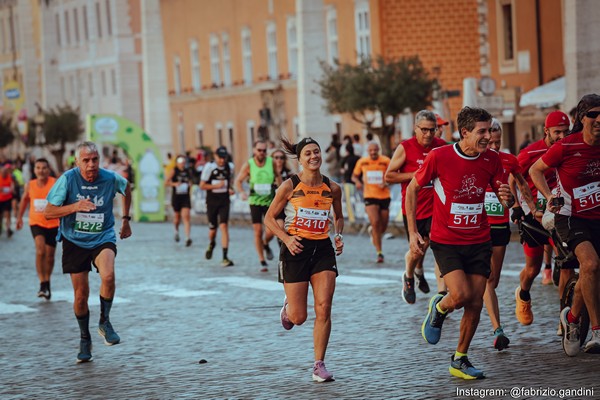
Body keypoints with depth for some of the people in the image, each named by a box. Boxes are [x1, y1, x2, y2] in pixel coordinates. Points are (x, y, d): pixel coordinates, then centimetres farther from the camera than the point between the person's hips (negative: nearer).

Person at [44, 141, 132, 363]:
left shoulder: (111, 178, -10)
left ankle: (104, 322, -4)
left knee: (108, 276, -28)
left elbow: (126, 188, 16)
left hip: (103, 238, 0)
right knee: (81, 293, 2)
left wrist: (126, 219, 15)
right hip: (74, 242, 0)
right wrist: (76, 206, -27)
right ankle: (85, 339, 24)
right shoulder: (68, 179, -15)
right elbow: (48, 212, -13)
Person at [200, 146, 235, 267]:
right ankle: (211, 244, 43)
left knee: (223, 226, -12)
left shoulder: (230, 166, 2)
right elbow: (202, 185, -6)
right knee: (213, 228, 5)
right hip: (212, 201, -1)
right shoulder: (209, 167, -10)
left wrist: (231, 188, 2)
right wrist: (216, 186, -18)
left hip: (224, 201, 1)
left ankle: (225, 257, -13)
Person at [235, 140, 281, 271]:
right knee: (258, 231, -3)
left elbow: (277, 175, 14)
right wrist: (242, 192, -20)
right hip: (255, 201, -1)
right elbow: (238, 181, -3)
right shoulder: (248, 165, -8)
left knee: (270, 232, -8)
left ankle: (266, 245, 29)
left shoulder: (271, 162, -5)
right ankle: (262, 261, 8)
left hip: (270, 201, 1)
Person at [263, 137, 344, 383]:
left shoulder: (332, 188, 2)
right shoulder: (290, 186, -7)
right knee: (298, 318, 0)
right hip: (296, 250, -2)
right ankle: (288, 307, 38)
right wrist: (286, 238, -14)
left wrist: (339, 235, 1)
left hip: (323, 249, 2)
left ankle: (319, 365, 0)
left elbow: (338, 217, 21)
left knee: (324, 309, -10)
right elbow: (269, 218, 0)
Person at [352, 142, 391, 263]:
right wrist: (357, 182, -9)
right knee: (375, 222, -18)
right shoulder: (362, 162, 1)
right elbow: (354, 175, 14)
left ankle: (374, 233, 47)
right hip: (370, 196, -1)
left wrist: (386, 183, -20)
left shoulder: (386, 161, -3)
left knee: (383, 226, 8)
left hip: (384, 196, 1)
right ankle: (379, 253, -14)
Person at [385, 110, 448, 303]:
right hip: (413, 208, -2)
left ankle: (442, 293, -9)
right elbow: (388, 176, -6)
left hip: (436, 207, 2)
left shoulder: (442, 146, 4)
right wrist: (415, 175, -16)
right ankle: (409, 277, 40)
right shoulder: (405, 148, -6)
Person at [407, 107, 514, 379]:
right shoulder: (439, 157, -12)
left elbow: (505, 199, 8)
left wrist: (508, 198, -18)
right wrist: (412, 231, -3)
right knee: (460, 296, -20)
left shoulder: (491, 160, -1)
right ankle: (438, 309, 17)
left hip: (479, 241, 4)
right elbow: (413, 189, 0)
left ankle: (459, 361, 18)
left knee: (475, 304, 1)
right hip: (445, 241, -4)